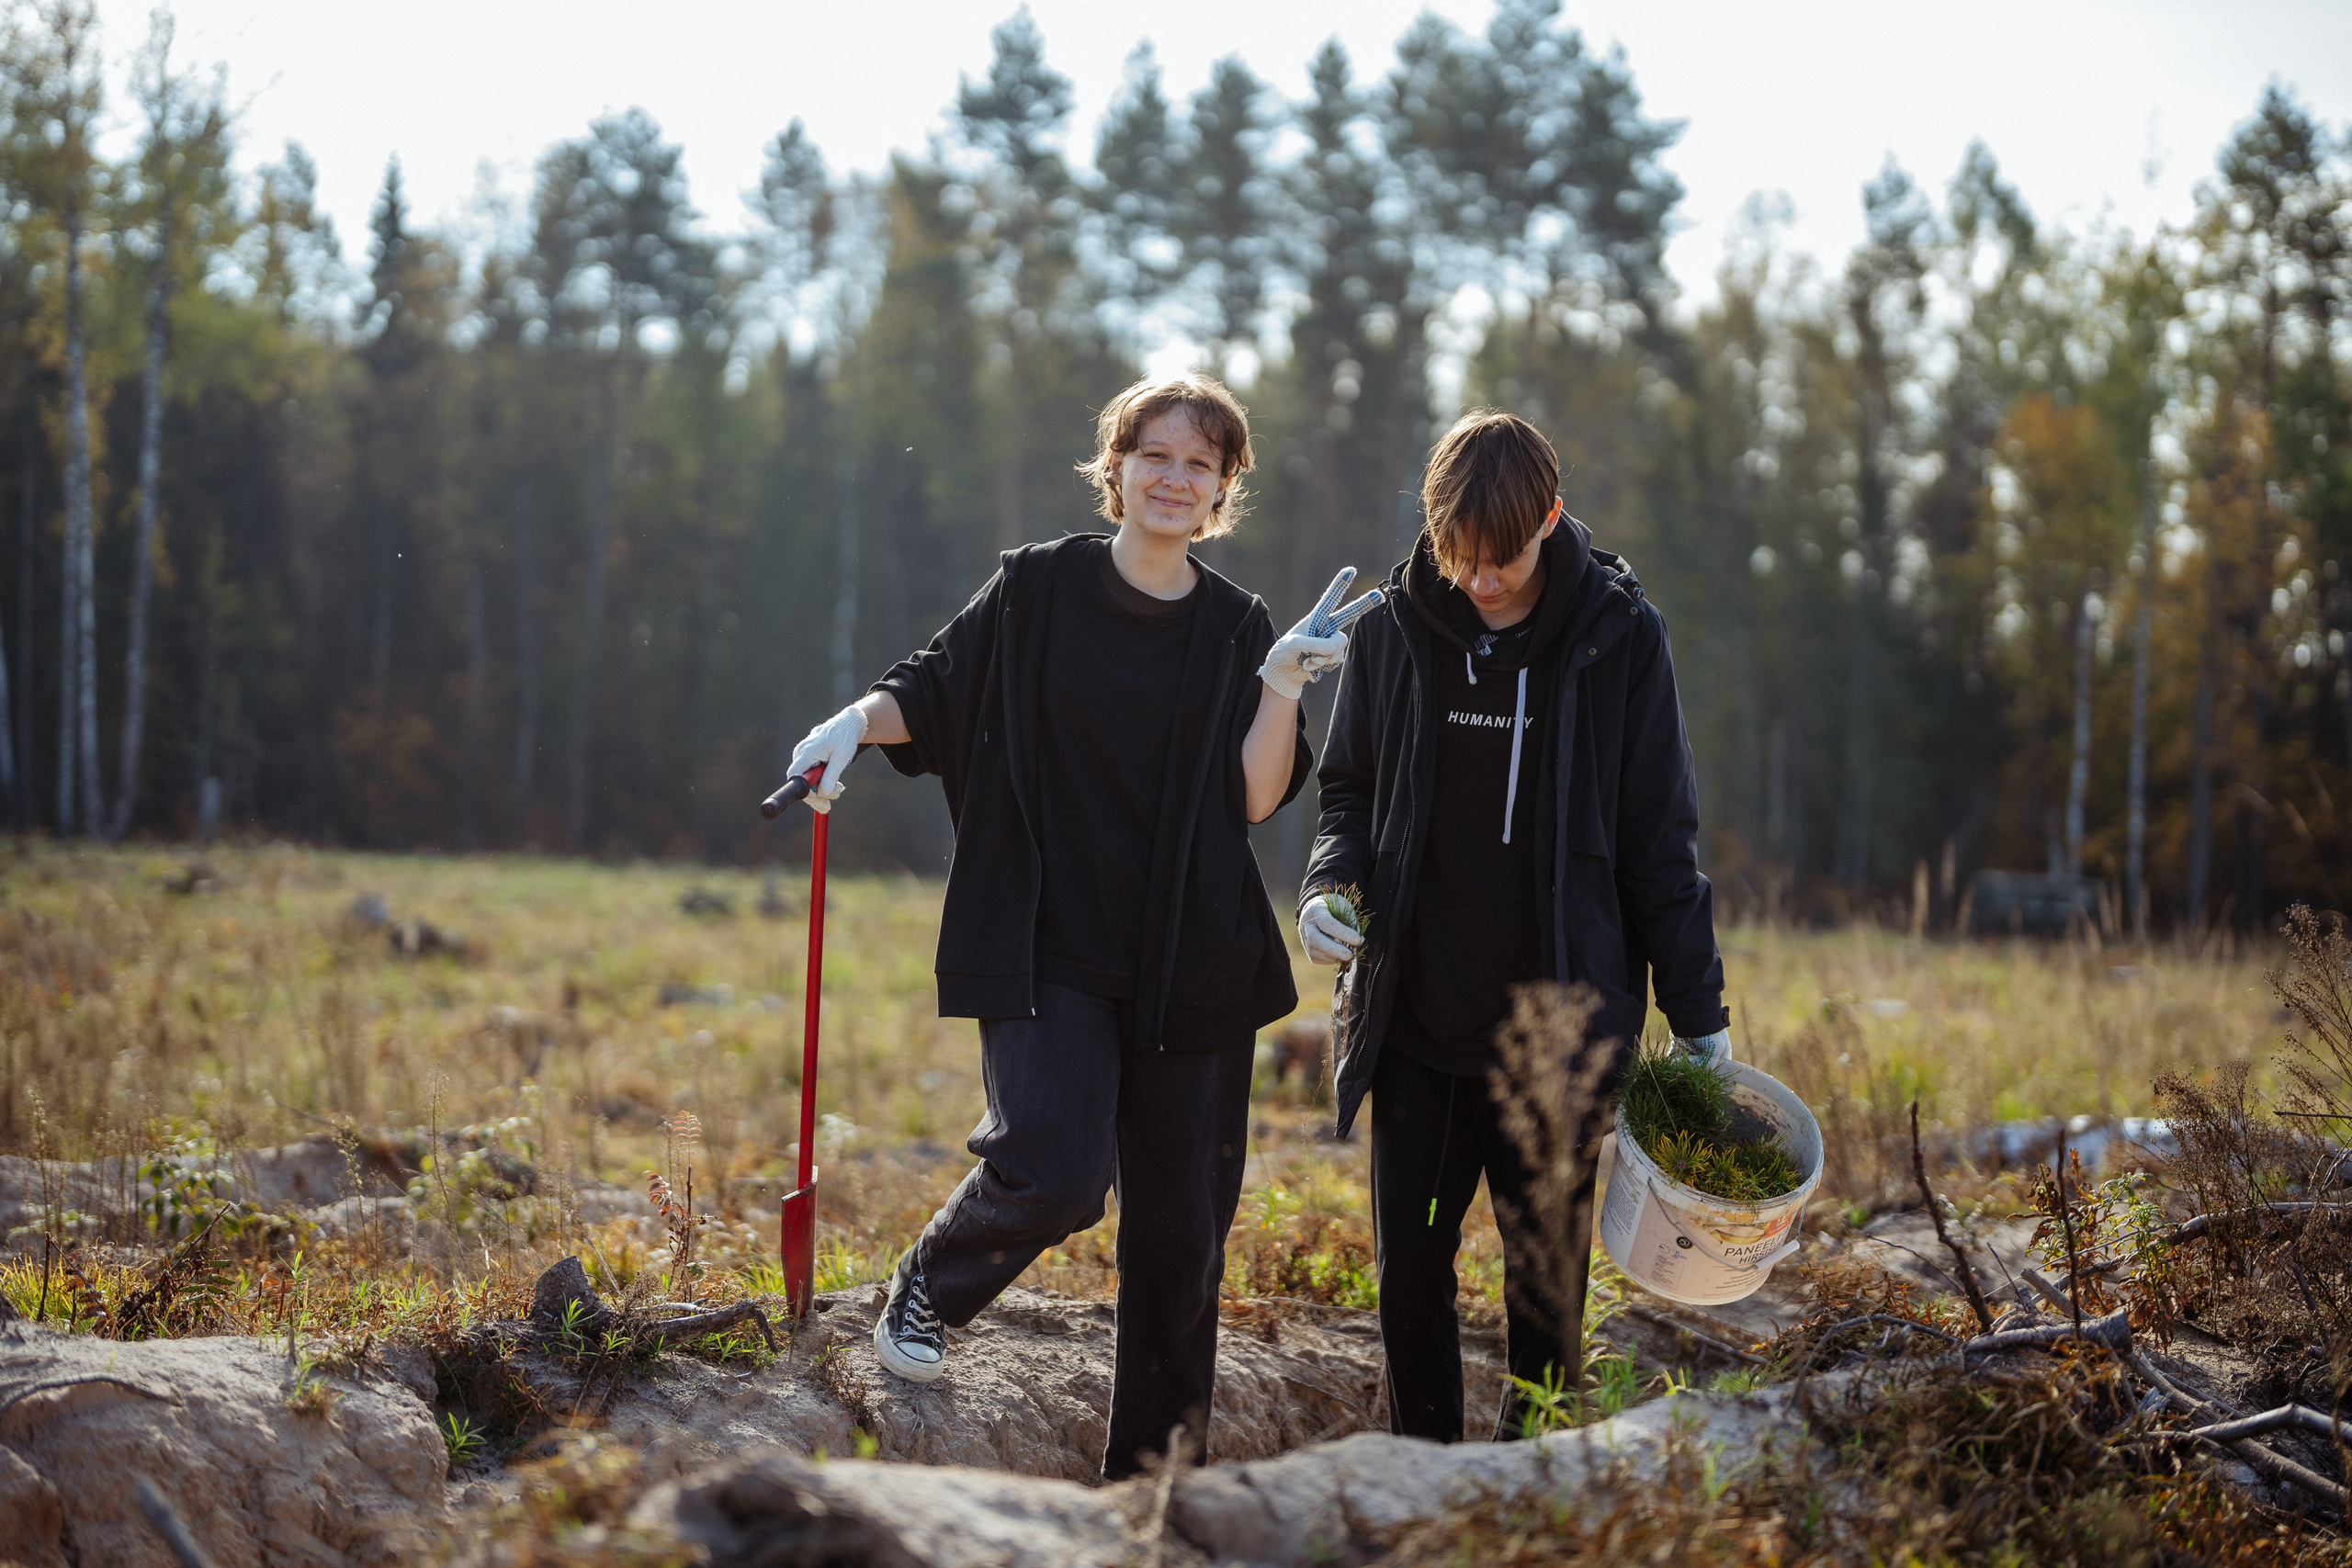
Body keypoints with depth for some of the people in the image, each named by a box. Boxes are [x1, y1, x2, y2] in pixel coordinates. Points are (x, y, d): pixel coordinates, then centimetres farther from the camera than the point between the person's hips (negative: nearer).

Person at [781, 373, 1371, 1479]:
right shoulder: (1038, 588, 2)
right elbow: (933, 693, 9)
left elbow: (1256, 799, -1)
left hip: (1191, 964, 3)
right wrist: (859, 719, -10)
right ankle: (930, 1286, 11)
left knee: (1181, 1224, 4)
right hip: (1048, 947, -3)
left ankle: (1150, 1473, 17)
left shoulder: (1237, 629, 7)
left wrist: (1282, 684, -14)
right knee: (1054, 1170, -22)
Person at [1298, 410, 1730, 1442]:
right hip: (1414, 1019, 2)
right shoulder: (1395, 628, 1)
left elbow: (1660, 839, 1)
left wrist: (1698, 1012, 1)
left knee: (1547, 1281, 6)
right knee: (1408, 1272, 6)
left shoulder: (1619, 636, -4)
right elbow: (1349, 789, 12)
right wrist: (1329, 887, -9)